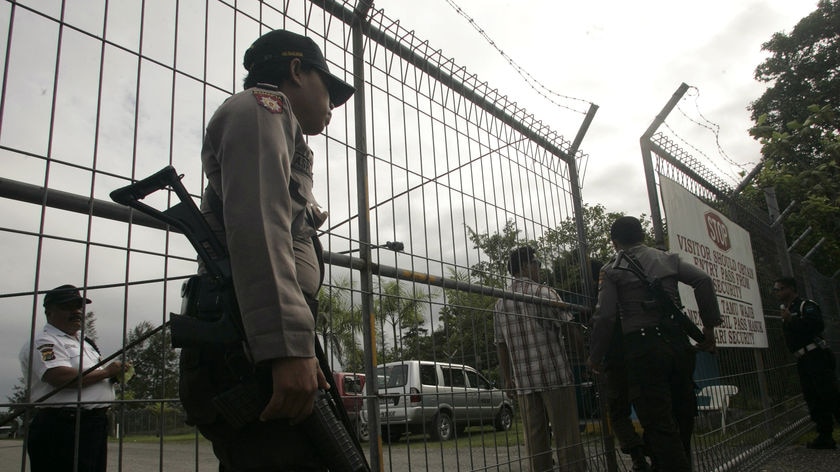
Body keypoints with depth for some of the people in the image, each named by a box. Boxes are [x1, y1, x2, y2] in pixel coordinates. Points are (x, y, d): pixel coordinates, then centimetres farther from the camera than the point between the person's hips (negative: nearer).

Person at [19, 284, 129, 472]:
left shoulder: (83, 340, 22)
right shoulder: (43, 342, -8)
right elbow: (62, 378, -25)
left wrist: (118, 372, 6)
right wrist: (107, 372, -13)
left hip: (95, 425, 9)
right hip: (62, 428, -9)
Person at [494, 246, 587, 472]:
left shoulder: (500, 303, 11)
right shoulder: (543, 293, -6)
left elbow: (501, 345, 13)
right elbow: (570, 329, -5)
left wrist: (507, 379, 19)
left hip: (523, 380, 5)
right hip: (555, 375, -5)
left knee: (535, 437, 7)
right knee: (566, 436, 0)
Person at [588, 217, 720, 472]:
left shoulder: (612, 270, 3)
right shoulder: (668, 259, 15)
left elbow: (605, 316, -6)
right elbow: (703, 280, 1)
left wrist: (595, 357, 4)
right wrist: (710, 325, 6)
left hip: (643, 348, -4)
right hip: (677, 343, 5)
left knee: (659, 426, -2)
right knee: (682, 418, 16)